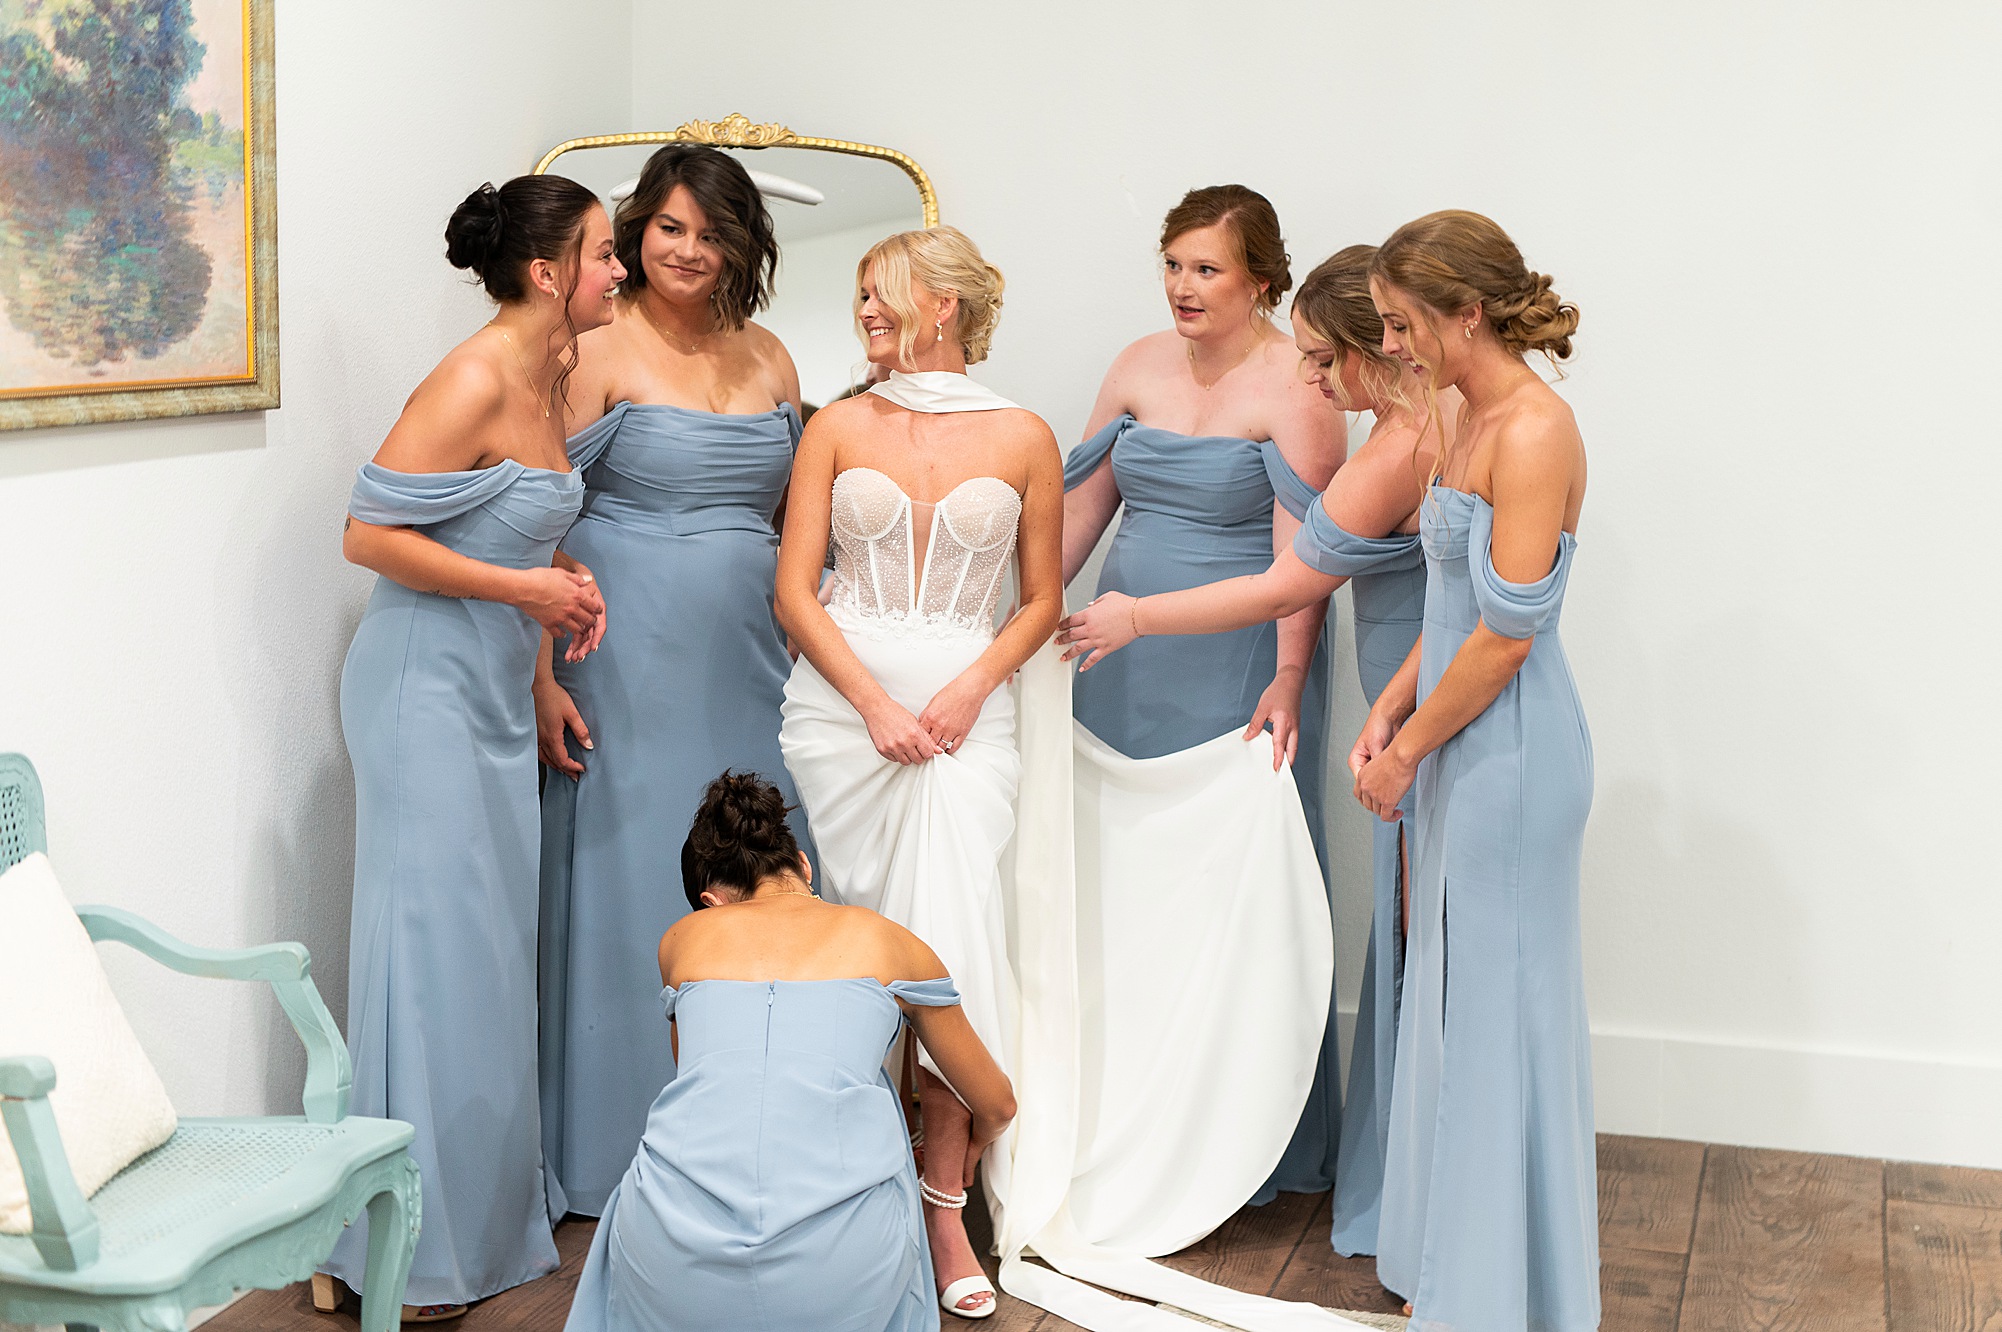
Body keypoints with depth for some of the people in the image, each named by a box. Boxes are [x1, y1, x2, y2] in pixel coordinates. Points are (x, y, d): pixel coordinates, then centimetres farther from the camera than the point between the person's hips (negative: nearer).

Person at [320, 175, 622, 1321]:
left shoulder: (553, 373, 9)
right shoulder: (475, 380, -19)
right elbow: (370, 534, -20)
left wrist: (563, 571, 5)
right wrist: (525, 587, -19)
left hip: (494, 694, 9)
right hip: (426, 689, -9)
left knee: (496, 946, 14)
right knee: (434, 954, -5)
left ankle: (494, 1210, 28)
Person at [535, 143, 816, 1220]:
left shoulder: (767, 358, 12)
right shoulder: (596, 352, -5)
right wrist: (543, 679, -13)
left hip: (744, 665, 6)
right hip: (630, 662, -5)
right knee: (631, 891, 1)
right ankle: (619, 1153, 13)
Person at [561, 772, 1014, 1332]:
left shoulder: (682, 937, 19)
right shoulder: (891, 942, 17)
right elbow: (997, 1105, 29)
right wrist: (970, 1146, 53)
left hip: (674, 1263, 2)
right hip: (838, 1258, -2)